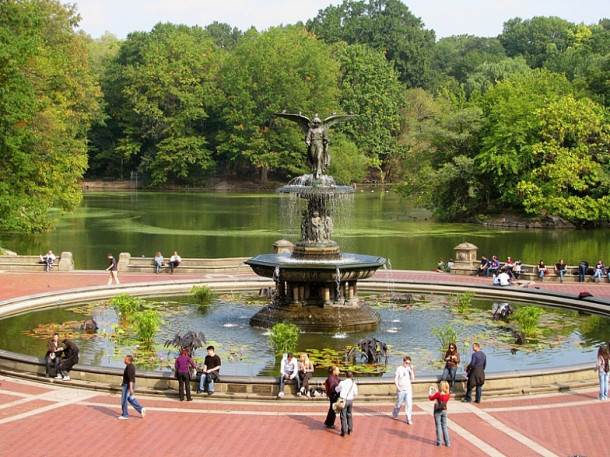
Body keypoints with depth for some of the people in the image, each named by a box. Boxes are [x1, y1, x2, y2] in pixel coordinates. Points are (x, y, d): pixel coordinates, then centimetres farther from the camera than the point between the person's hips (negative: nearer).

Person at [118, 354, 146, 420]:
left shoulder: (129, 367, -24)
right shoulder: (131, 366, 7)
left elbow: (131, 378, -28)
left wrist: (130, 388, -30)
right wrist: (123, 382, 29)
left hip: (128, 385, -10)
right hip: (130, 384, 10)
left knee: (124, 400, 2)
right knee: (130, 399, 19)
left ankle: (125, 415, 11)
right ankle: (141, 409, 14)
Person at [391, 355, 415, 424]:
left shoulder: (409, 369, 6)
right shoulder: (399, 369, -5)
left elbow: (412, 378, 0)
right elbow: (395, 379, -4)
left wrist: (412, 370, -9)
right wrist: (397, 387, -14)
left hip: (408, 389, 3)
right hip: (401, 390, -3)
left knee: (409, 404, -5)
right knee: (399, 403, 10)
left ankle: (409, 420, -1)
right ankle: (394, 415, 36)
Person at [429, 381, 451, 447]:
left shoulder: (438, 394, -22)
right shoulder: (448, 395, -7)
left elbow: (431, 398, -6)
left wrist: (430, 391, 9)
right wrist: (436, 391, 19)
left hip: (437, 411, -4)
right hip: (444, 411, 4)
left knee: (438, 426, 6)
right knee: (444, 426, 13)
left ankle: (439, 442, 10)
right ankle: (447, 443, 12)